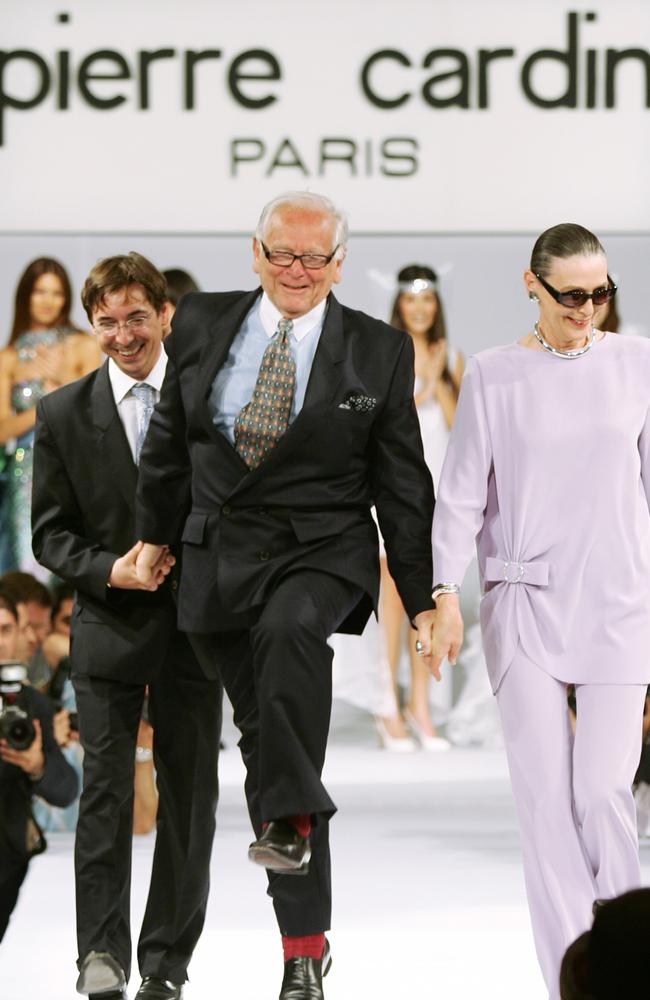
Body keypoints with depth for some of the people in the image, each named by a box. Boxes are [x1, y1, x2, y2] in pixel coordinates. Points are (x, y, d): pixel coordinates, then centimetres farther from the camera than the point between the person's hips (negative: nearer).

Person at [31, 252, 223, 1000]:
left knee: (188, 793, 5)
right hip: (109, 628, 0)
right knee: (105, 790, -9)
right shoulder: (65, 414, 2)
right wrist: (109, 570, -15)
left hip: (194, 627, 1)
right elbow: (50, 532, 3)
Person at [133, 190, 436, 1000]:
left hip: (325, 548, -3)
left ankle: (291, 819, -30)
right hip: (222, 554, 3)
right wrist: (154, 535, 21)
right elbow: (169, 441, 16)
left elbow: (402, 483, 2)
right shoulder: (203, 326, 4)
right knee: (261, 737, 4)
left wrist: (422, 598, 3)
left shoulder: (379, 353, -1)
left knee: (289, 630, -38)